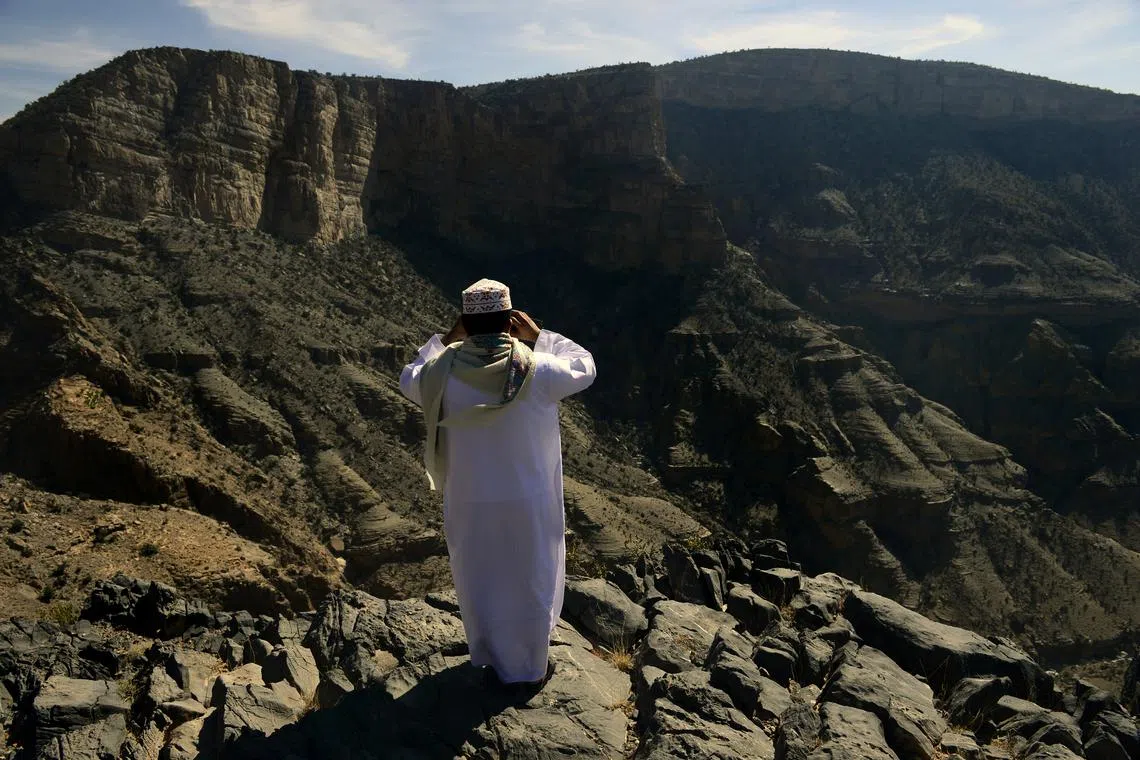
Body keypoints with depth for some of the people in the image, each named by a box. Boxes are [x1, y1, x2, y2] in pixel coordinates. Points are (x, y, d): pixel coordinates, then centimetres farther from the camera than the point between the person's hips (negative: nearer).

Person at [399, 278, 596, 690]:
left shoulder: (444, 370, -14)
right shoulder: (537, 369, -20)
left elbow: (409, 381, 10)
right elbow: (584, 368, 1)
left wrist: (445, 339, 8)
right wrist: (540, 337, 5)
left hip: (470, 502, 2)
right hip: (529, 502, -1)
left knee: (479, 583, 22)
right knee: (531, 582, 18)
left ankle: (493, 663, 39)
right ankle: (531, 668, 35)